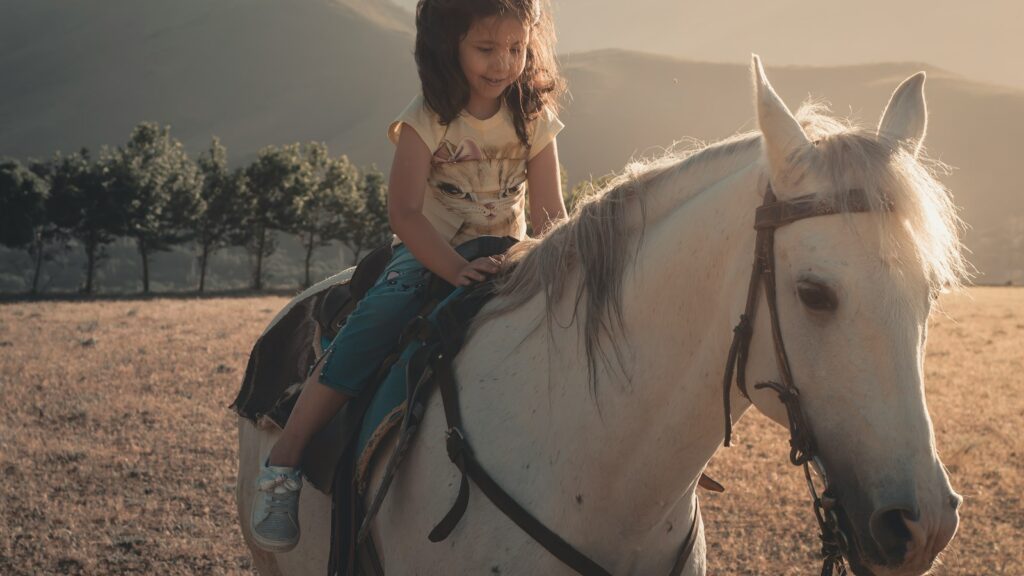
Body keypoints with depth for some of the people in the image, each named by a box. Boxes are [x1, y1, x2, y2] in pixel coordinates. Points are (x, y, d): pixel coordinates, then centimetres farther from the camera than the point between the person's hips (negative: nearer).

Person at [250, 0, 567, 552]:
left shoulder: (535, 119, -1)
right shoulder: (427, 121, -11)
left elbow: (550, 218, -1)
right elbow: (404, 213, -17)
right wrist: (455, 269, -31)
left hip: (503, 260, 4)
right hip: (428, 254, -3)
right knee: (375, 320, -31)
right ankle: (282, 465, -27)